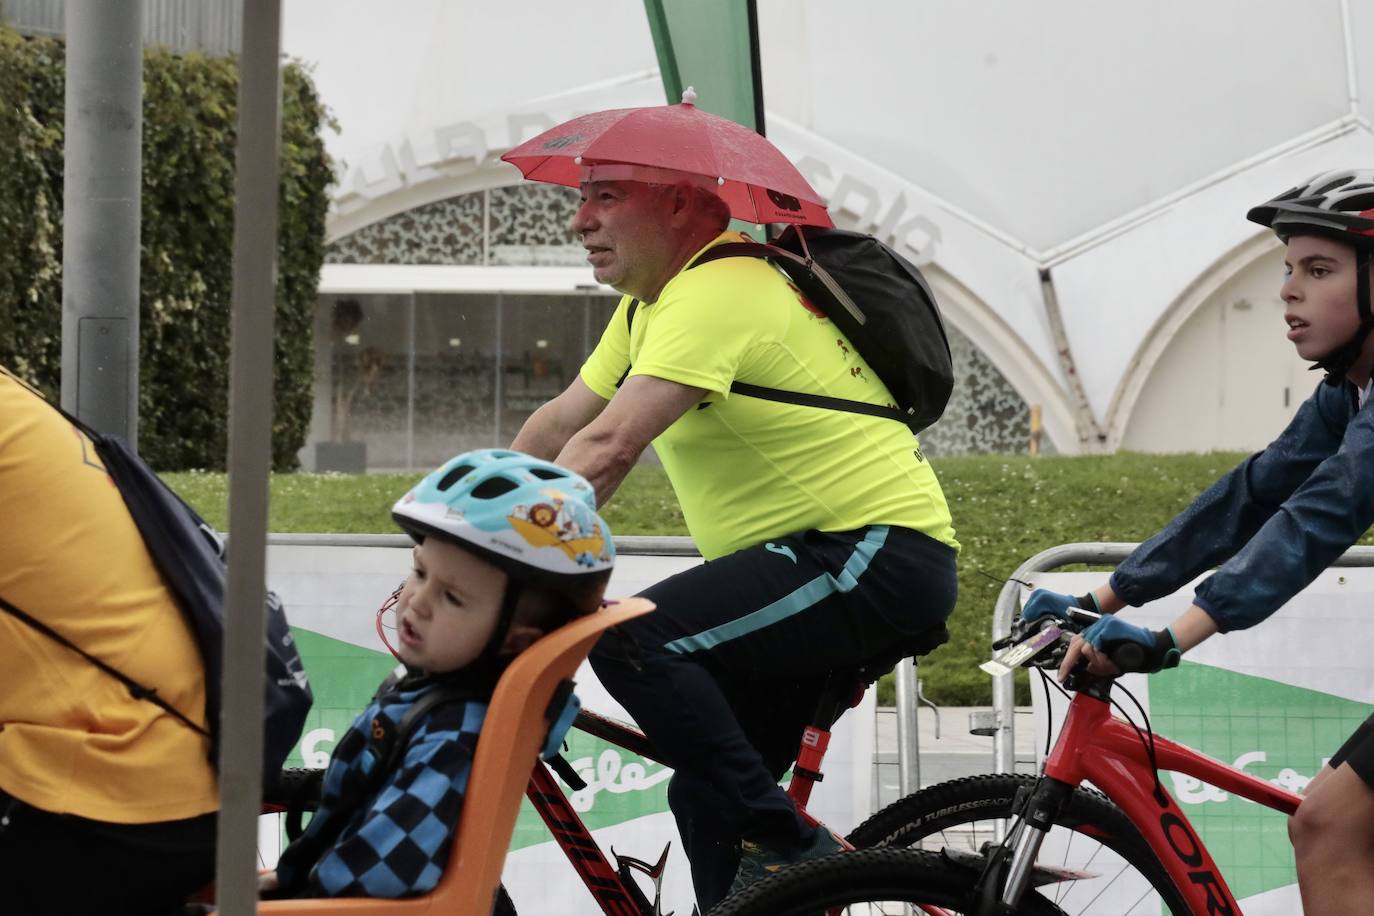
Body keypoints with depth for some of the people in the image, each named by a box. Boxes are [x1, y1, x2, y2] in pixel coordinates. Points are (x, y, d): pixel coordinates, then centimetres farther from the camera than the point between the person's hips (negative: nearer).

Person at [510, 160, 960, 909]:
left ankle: (787, 849, -17)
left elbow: (605, 451, -27)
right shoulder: (651, 302, 15)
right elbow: (558, 427, 18)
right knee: (708, 796, 9)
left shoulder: (713, 296, -18)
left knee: (630, 640, -25)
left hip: (877, 556, -11)